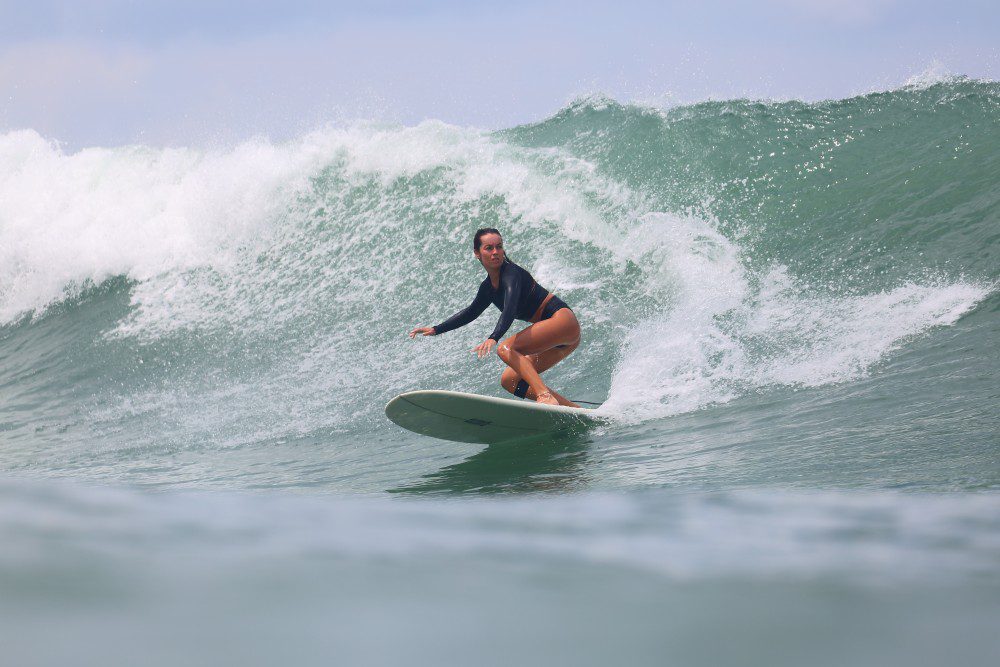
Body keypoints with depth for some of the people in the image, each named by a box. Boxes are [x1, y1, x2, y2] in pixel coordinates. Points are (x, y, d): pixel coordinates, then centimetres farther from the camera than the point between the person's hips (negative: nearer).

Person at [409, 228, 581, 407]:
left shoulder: (511, 273, -15)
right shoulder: (488, 287, 11)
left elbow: (510, 309, -33)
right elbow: (471, 312, 27)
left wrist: (493, 339, -47)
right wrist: (436, 330, 22)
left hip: (563, 319, -9)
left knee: (506, 348, -23)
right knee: (509, 380, 4)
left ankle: (545, 396, -39)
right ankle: (576, 411, 0)